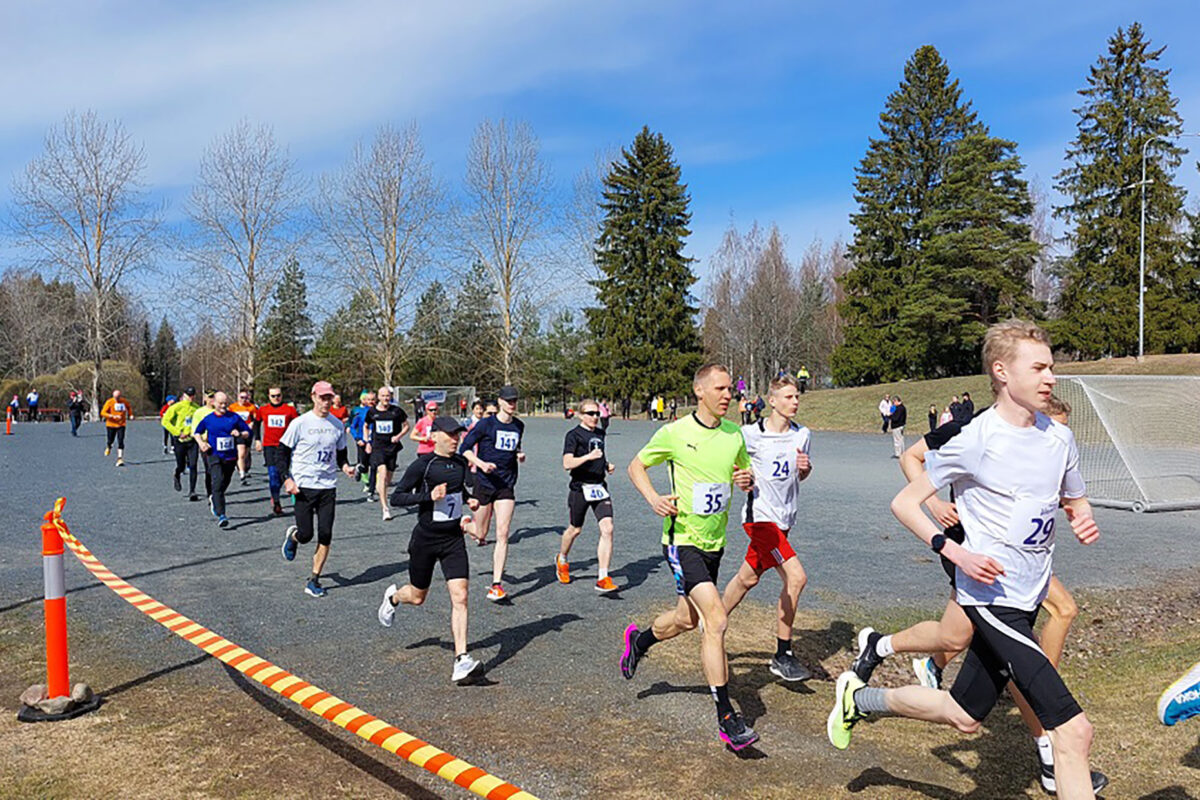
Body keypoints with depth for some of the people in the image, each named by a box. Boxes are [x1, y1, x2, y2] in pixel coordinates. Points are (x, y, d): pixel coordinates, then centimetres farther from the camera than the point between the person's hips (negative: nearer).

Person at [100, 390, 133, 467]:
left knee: (120, 442, -11)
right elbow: (103, 413, -14)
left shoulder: (124, 401, 2)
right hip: (111, 425, -1)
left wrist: (131, 415, 10)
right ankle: (108, 447, 47)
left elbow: (129, 407, 24)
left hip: (121, 425, 1)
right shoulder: (109, 402, -9)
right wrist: (112, 416, -27)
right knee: (110, 441, 8)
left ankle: (120, 459, -11)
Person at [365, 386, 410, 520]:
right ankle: (385, 508, -21)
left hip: (392, 447, 1)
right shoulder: (372, 411, 2)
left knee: (388, 479, 9)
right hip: (377, 447, -1)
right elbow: (366, 426, 20)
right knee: (382, 474, -20)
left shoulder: (397, 411, -2)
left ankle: (379, 489, 46)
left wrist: (399, 436, -8)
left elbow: (406, 426, 9)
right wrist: (367, 441, 10)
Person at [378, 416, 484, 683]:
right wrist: (429, 495, -25)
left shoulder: (461, 463, 4)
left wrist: (470, 500, 3)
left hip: (453, 539, 4)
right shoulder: (422, 464, -13)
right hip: (425, 538, -3)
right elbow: (397, 497, -13)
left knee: (460, 597, -10)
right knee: (417, 597, 15)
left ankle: (461, 660, -9)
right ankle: (393, 597, 52)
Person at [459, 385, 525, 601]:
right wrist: (481, 463, -21)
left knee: (502, 534, -7)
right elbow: (464, 448, -6)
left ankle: (496, 584, -3)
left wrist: (519, 454, 6)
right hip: (484, 482, -3)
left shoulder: (519, 426, 8)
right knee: (480, 535, 5)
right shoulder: (486, 424, -7)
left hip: (507, 485, 3)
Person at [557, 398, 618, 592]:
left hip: (600, 487, 5)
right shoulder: (573, 435, -8)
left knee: (607, 528, -11)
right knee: (575, 529, 12)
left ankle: (603, 578, -8)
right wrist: (588, 457, -32)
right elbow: (567, 464, -20)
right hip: (580, 488, -5)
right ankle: (561, 560, 43)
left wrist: (607, 464, 12)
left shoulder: (600, 433, 13)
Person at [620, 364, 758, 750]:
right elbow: (636, 466, 1)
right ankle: (727, 718, -7)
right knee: (716, 620, -17)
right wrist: (653, 498, -16)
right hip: (683, 540, -6)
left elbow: (745, 472, 18)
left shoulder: (734, 434, 4)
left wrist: (747, 479, -7)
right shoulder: (674, 433, -11)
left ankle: (639, 640, 51)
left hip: (715, 542, 7)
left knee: (688, 619, 20)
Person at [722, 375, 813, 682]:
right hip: (760, 516, -7)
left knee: (747, 578, 17)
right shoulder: (751, 435, -11)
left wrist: (805, 468, -4)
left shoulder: (803, 435, 6)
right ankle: (782, 657, -8)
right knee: (795, 577, -19)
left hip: (783, 518, 7)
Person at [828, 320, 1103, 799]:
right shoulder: (975, 441, -15)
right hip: (991, 595, -7)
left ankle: (860, 698, 39)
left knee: (965, 717, 20)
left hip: (1027, 599, 7)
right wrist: (956, 553, -20)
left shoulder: (1059, 438, 4)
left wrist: (1084, 522, -4)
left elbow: (1075, 503, 20)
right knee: (1073, 729, -13)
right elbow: (904, 503, -8)